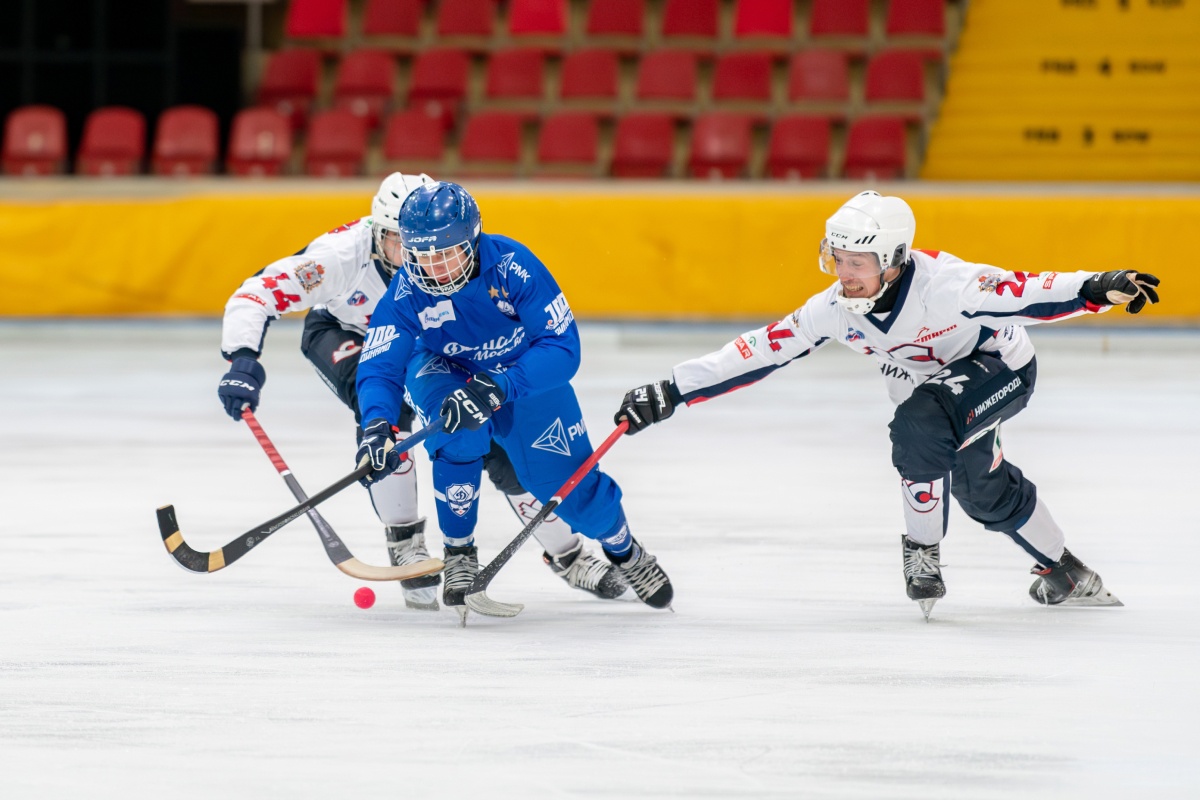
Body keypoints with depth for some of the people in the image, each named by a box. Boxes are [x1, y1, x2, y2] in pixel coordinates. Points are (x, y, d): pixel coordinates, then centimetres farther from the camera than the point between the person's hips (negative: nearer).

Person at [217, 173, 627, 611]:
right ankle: (404, 543, -16)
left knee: (504, 448, -4)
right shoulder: (344, 254, -38)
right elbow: (256, 295, -37)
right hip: (342, 335, -2)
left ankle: (566, 554, 16)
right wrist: (242, 360, -51)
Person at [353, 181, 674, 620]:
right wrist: (377, 426, -52)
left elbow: (563, 347, -36)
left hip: (524, 373, 0)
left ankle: (622, 547, 34)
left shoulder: (513, 265, -35)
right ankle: (458, 554, -14)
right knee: (460, 431, -33)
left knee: (569, 483, -1)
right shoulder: (407, 292, -29)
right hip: (443, 370, 0)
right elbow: (380, 369, -31)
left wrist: (497, 386, -49)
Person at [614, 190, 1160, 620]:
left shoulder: (944, 285, -36)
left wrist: (1097, 289, -58)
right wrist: (669, 394, -21)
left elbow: (1024, 294, -42)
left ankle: (924, 550, -15)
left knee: (919, 425, -31)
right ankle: (1067, 574, 34)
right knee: (983, 491, 12)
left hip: (1001, 366, -7)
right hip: (931, 383, 7)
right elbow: (759, 351, -17)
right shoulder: (834, 311, -19)